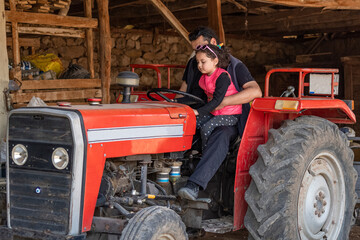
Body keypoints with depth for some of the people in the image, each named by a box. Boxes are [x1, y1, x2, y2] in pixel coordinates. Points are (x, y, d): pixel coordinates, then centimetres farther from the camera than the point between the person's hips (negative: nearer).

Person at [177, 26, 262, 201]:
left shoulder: (234, 66, -2)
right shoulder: (193, 64, 15)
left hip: (226, 122, -5)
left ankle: (194, 185, -52)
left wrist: (224, 101, -27)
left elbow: (256, 91, -17)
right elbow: (182, 93, 21)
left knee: (220, 136, -39)